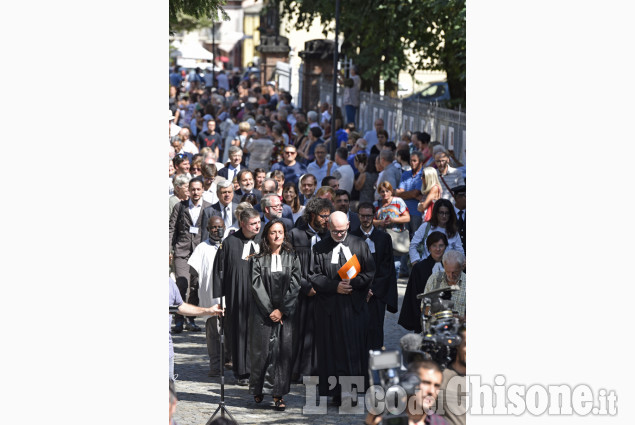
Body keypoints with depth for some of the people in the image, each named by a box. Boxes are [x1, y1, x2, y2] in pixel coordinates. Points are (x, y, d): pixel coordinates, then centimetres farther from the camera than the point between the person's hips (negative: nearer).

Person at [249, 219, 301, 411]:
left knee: (283, 350, -5)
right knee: (263, 349, -1)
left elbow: (294, 286, -1)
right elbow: (257, 286, -3)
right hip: (263, 311, 0)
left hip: (285, 312, 0)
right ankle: (259, 389, 15)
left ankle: (278, 394, -3)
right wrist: (269, 310, -11)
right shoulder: (259, 259, 3)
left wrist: (282, 310, -9)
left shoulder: (291, 258, 5)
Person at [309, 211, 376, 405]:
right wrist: (335, 286, -14)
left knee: (356, 350, 0)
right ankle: (337, 393, 2)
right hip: (330, 307, -1)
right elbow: (314, 276, -1)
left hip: (355, 307, 1)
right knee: (333, 350, -1)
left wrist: (352, 282, -13)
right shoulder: (319, 248, 3)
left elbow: (370, 273, 3)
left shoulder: (360, 245, 6)